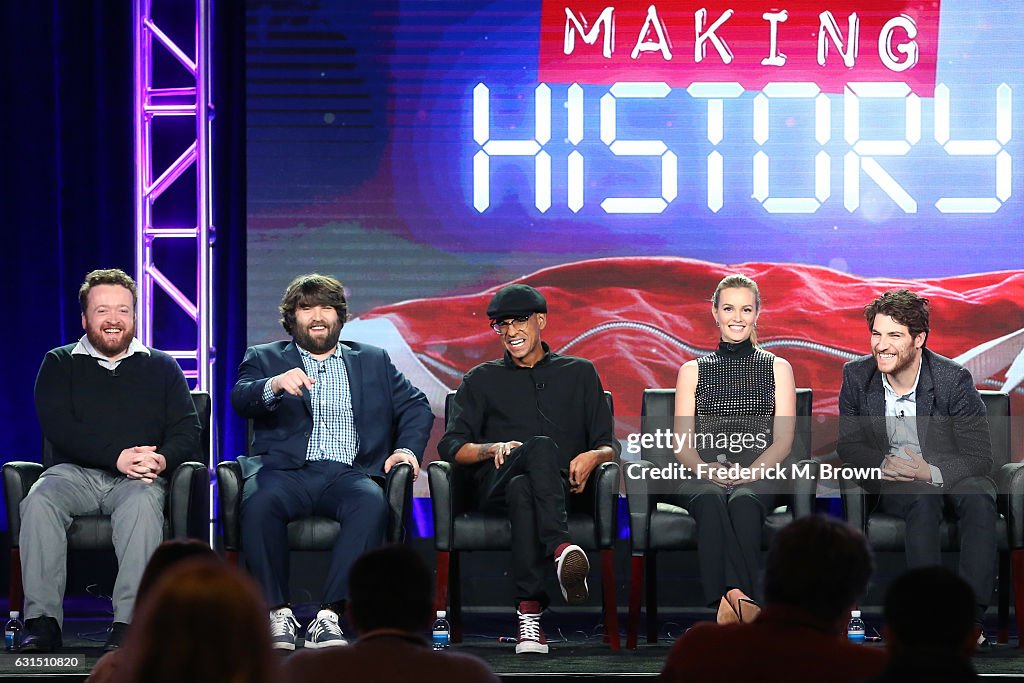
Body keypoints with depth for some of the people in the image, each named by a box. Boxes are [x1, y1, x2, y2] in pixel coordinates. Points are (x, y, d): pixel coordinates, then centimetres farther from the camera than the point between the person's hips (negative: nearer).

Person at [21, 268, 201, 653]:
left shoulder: (162, 367, 18)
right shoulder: (59, 364, 14)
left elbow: (187, 431, 8)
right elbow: (57, 426, -3)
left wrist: (163, 459, -17)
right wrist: (118, 457, -17)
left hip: (140, 477, 0)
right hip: (74, 472, 0)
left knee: (142, 503, -36)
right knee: (39, 501, -32)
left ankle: (128, 626, -42)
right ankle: (43, 623, -35)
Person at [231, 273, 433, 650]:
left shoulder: (373, 361, 25)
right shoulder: (264, 358, 19)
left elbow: (416, 406, 20)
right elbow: (240, 399, 0)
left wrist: (408, 449, -1)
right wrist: (275, 385, -23)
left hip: (348, 474, 1)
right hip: (287, 472, -1)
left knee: (372, 503, -35)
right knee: (259, 501, -37)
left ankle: (328, 616, -36)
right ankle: (278, 614, -26)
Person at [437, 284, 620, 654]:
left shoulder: (579, 373, 26)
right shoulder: (482, 380, 27)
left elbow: (610, 444, 18)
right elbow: (451, 446, 14)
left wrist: (593, 456, -8)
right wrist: (493, 449, -8)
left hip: (564, 487, 1)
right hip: (498, 486, -1)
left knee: (523, 491, -40)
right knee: (541, 445, -38)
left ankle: (529, 610, -55)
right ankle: (561, 548, -60)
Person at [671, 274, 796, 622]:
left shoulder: (778, 368, 17)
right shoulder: (693, 371, 19)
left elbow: (783, 441, 8)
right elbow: (682, 443, 10)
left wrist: (747, 473, -12)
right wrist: (707, 471, -13)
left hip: (758, 478, 0)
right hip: (703, 478, 0)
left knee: (744, 500, -38)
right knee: (711, 499, -38)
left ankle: (730, 604, -54)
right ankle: (741, 600, -56)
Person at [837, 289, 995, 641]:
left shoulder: (954, 380, -13)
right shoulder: (856, 376, -4)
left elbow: (979, 457, -12)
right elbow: (848, 444, 5)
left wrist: (930, 472, -30)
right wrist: (883, 465, -17)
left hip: (948, 473, -1)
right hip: (892, 483, 1)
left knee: (979, 497, -34)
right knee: (923, 502, -34)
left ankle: (970, 614, -38)